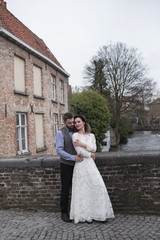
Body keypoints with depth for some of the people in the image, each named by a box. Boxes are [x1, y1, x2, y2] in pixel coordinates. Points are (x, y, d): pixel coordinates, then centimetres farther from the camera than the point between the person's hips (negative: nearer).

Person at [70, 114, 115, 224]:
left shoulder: (91, 135, 13)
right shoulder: (75, 135, 0)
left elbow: (94, 148, -1)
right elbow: (79, 151, -9)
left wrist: (82, 144, -8)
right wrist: (90, 154, -1)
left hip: (90, 163, 4)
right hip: (81, 164, -4)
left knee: (97, 186, -2)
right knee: (83, 188, -3)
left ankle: (98, 213, 8)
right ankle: (86, 215, 6)